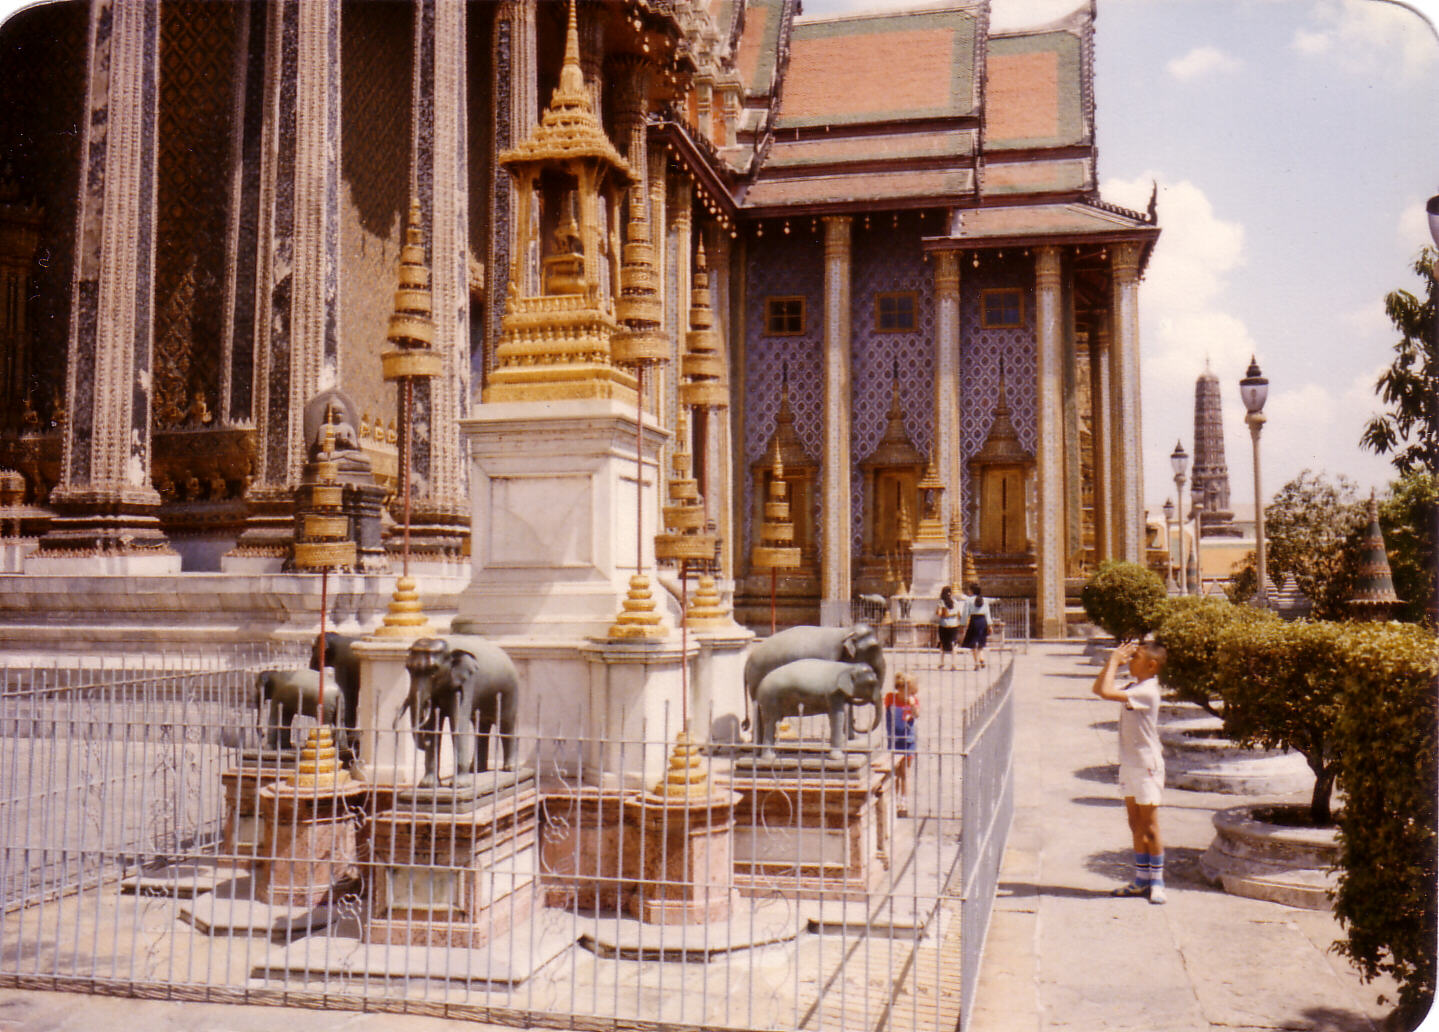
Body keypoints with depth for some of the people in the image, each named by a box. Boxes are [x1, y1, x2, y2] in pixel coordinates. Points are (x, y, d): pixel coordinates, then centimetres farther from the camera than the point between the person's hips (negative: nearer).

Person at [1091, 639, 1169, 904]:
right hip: (1129, 764, 9)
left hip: (1146, 766, -9)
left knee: (1149, 827, 1)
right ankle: (1142, 881, 21)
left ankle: (1157, 882, 11)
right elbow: (1098, 688, 16)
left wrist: (1115, 661, -19)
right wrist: (1113, 660, 6)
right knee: (1136, 825, 13)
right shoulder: (1134, 687, 9)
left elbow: (1107, 692, -31)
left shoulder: (1147, 691, -20)